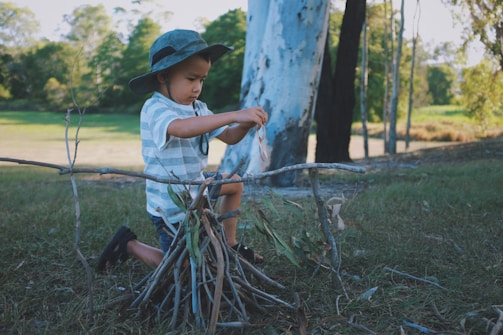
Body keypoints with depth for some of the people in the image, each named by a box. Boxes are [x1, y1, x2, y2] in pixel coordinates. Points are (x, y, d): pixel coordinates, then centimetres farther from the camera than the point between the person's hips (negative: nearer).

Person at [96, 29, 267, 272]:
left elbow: (229, 137, 2)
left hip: (195, 191, 8)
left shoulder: (198, 109, 2)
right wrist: (234, 115, -47)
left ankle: (230, 243, 29)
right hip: (171, 208, -8)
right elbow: (183, 128, -44)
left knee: (234, 182, 22)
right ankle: (129, 245, 20)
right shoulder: (155, 109, -24)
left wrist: (245, 125, -21)